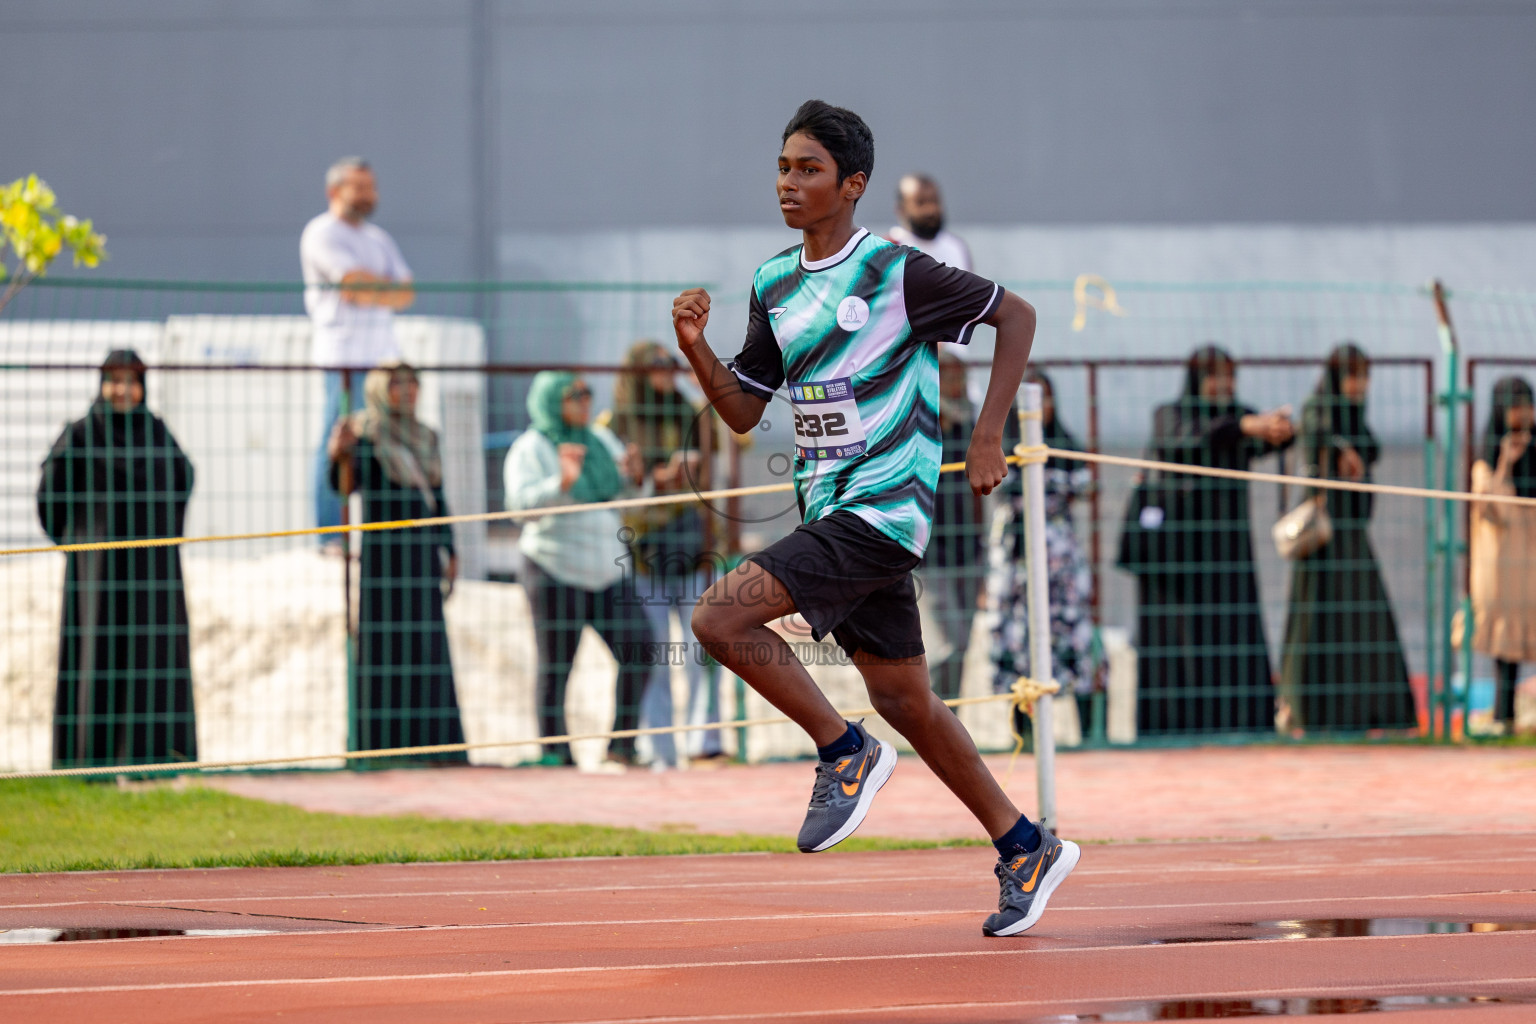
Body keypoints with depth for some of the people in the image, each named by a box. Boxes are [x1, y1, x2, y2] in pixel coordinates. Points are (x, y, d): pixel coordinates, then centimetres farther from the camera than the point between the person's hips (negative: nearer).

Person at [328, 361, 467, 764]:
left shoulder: (425, 438, 15)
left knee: (426, 649, 4)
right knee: (379, 646, -7)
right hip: (379, 551, -6)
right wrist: (342, 455, -41)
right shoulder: (364, 435, -5)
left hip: (421, 552, 6)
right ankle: (376, 744, -6)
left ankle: (429, 742, 7)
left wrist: (449, 553, 15)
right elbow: (346, 486, -21)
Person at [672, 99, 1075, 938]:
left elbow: (1016, 316, -2)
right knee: (902, 698, 11)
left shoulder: (898, 273, -11)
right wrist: (695, 348, -5)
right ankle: (1025, 850, 21)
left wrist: (987, 436, -7)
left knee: (721, 616, -20)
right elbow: (744, 410, 13)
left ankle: (845, 752, -5)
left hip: (882, 508, -8)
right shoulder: (775, 285, 10)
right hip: (829, 513, 8)